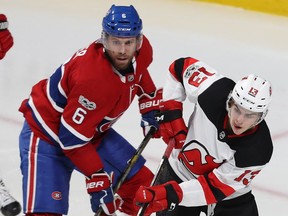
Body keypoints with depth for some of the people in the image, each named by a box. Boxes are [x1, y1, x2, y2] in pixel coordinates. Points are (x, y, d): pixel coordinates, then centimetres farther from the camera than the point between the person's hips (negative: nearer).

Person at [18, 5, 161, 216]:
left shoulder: (141, 51, -14)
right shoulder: (93, 79, -38)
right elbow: (72, 138, -31)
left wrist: (151, 108, 12)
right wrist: (98, 180, -28)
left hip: (93, 130, 8)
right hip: (46, 135, -8)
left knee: (141, 182, 7)